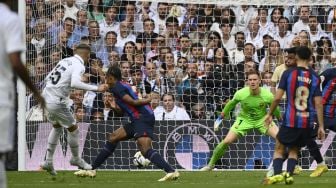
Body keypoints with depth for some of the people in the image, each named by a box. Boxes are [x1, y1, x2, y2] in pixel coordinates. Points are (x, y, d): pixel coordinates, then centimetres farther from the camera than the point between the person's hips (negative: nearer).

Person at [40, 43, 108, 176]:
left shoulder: (64, 61, 12)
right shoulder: (79, 66, -11)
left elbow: (48, 78, 17)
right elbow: (75, 83, -30)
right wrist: (96, 88, -26)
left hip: (46, 98, 8)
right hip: (57, 103, -8)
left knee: (57, 127, 27)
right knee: (73, 129, 11)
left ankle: (48, 161, 26)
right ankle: (76, 159, 28)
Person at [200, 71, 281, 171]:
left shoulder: (267, 95, -24)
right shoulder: (241, 93, -23)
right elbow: (232, 103, 0)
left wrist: (279, 117, 14)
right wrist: (223, 113, 14)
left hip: (262, 119, 0)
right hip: (245, 119, 0)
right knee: (226, 141, -10)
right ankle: (211, 164, 11)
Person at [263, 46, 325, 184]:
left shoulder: (288, 73, -4)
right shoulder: (314, 77, 2)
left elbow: (278, 97, -6)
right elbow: (318, 103, -1)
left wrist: (269, 114, 8)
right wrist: (321, 126, 3)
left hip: (290, 120, -3)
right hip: (308, 122, 3)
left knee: (279, 148, 11)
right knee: (294, 150, 19)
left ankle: (277, 174, -10)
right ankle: (289, 174, -2)